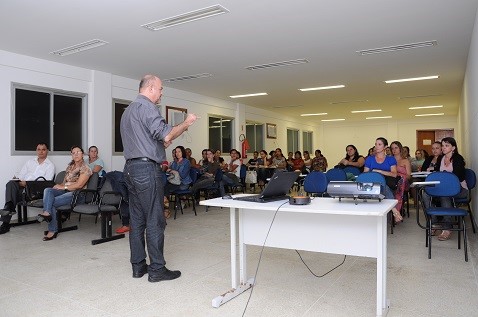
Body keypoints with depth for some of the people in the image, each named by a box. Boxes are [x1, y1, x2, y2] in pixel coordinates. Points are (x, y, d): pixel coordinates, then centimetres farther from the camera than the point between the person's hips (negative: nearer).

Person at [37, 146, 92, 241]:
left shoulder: (85, 168, -5)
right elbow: (65, 181, 20)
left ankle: (53, 230, -21)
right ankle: (47, 213, -37)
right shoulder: (70, 166, 21)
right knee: (47, 190, -20)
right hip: (65, 191, 7)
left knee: (52, 202, -22)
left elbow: (79, 185, -14)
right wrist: (60, 185, -3)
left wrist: (63, 187, -12)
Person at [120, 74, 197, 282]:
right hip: (147, 168, -10)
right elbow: (166, 134, -19)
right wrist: (186, 123, -5)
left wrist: (161, 143, 19)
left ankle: (138, 265, 17)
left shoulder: (128, 110, 22)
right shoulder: (146, 106, -10)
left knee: (137, 219, 11)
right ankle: (157, 269, 1)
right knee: (155, 220, -5)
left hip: (131, 167, 10)